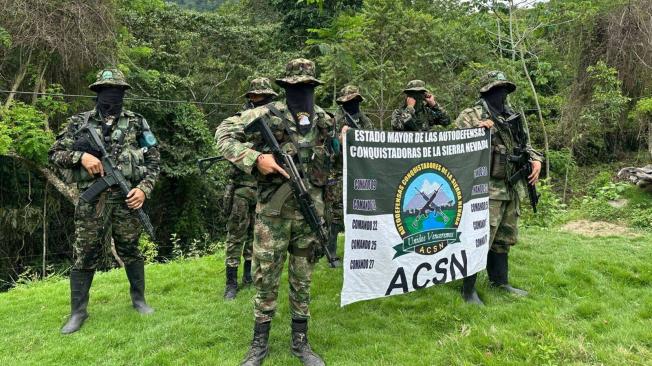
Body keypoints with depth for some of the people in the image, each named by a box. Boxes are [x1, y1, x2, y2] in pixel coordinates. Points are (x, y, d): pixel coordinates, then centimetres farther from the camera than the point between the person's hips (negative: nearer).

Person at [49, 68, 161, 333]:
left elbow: (154, 161, 5)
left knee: (131, 252, 10)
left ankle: (138, 299, 28)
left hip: (126, 199, 0)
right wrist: (80, 155, -13)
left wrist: (144, 188, -8)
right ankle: (78, 312, 19)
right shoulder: (80, 123, 6)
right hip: (91, 201, 1)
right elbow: (55, 154, 7)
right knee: (84, 257, 5)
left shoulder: (137, 123, 4)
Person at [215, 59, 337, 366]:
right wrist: (255, 158, -19)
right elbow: (223, 135, -8)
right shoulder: (267, 115, -6)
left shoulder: (325, 121, 7)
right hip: (273, 212, -3)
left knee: (302, 280, 12)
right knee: (266, 278, 6)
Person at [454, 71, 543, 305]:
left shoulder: (512, 117, 16)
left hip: (512, 189, 8)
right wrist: (477, 130, -26)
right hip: (486, 189, -8)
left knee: (504, 238, 17)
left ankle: (500, 281, 32)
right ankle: (468, 290, 5)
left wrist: (536, 160, 3)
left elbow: (524, 144, 22)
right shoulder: (471, 116, -6)